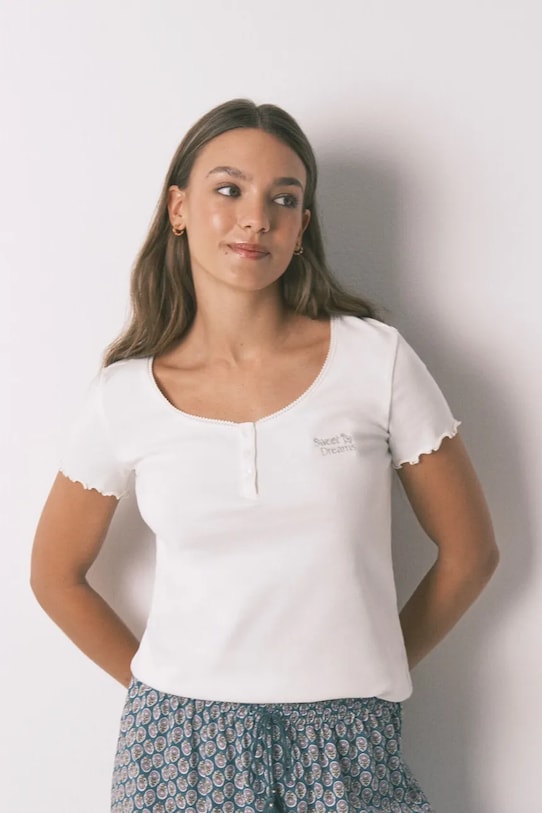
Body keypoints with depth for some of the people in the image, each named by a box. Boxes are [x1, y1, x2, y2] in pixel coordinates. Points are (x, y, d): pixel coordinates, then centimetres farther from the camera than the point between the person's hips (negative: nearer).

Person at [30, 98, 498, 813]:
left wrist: (368, 671, 4)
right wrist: (164, 688, 6)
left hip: (346, 748, 0)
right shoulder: (125, 396, -4)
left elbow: (469, 552, 1)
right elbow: (56, 575, 9)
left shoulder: (376, 360, -7)